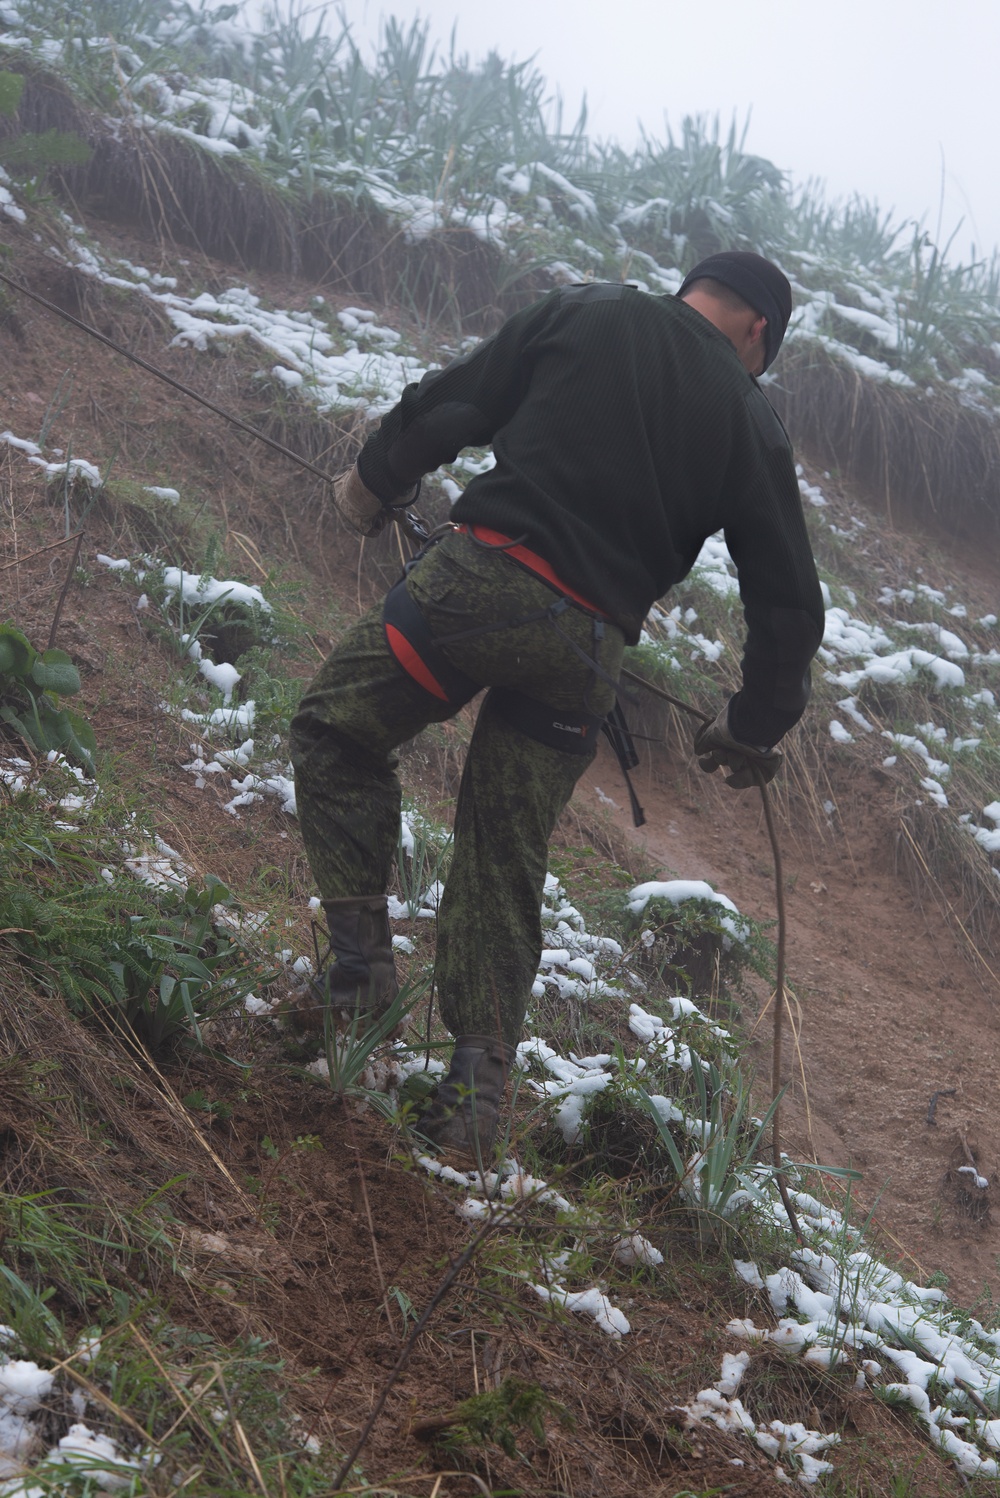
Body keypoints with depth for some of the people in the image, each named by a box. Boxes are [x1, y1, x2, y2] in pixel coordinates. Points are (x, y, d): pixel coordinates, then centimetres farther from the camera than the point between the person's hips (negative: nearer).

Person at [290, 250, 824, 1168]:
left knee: (338, 733, 19)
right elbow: (790, 604, 14)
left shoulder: (586, 316, 9)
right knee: (505, 862, 14)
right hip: (587, 648, 2)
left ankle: (362, 949, 7)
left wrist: (376, 481, 26)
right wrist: (754, 731, 28)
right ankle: (479, 1082, 11)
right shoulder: (753, 427, 13)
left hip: (483, 577, -2)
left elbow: (449, 404, 7)